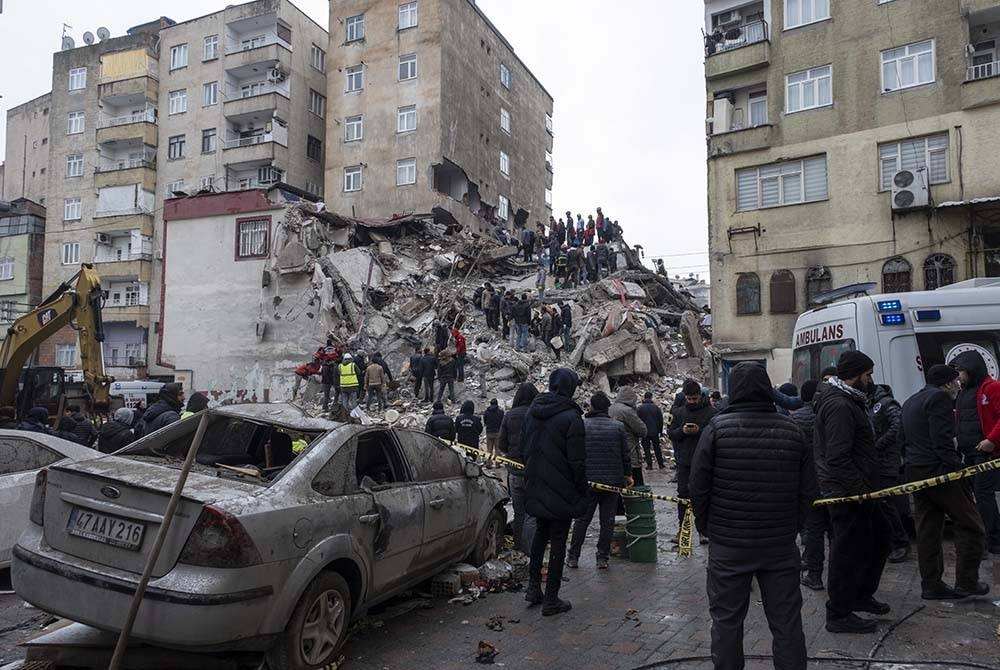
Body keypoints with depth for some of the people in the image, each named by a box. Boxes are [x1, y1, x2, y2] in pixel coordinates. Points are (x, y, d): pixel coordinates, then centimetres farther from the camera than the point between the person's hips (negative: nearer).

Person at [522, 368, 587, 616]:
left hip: (535, 490, 7)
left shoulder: (532, 411, 5)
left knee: (540, 533, 23)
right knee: (558, 541, 4)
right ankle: (551, 600, 11)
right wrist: (582, 491, -5)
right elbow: (577, 461, -17)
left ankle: (533, 587, 25)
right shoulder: (571, 417, -18)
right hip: (561, 492, -6)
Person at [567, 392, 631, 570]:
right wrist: (627, 474, 16)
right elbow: (625, 455, 3)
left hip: (587, 481, 0)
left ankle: (573, 557, 13)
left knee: (582, 519, 9)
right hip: (613, 481, 1)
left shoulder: (581, 425, -3)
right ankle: (603, 558, 11)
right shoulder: (618, 426, 1)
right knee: (607, 520, 8)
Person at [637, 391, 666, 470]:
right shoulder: (656, 407, 0)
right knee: (657, 448, 13)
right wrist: (660, 431, 14)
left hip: (644, 432, -2)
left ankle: (649, 465, 3)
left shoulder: (639, 408, -7)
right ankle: (660, 464, 15)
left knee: (646, 449, 5)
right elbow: (661, 420, 5)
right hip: (655, 432, 2)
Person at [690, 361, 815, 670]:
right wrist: (792, 528, 15)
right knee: (786, 621, 13)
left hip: (728, 544, -2)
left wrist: (705, 527, 6)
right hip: (781, 545, 2)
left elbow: (698, 485, -7)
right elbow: (808, 490, 4)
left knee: (726, 620, 10)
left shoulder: (717, 427, -9)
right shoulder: (792, 430, 0)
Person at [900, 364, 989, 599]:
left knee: (927, 529, 11)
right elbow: (943, 441, -18)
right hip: (939, 471, -9)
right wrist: (956, 471, -18)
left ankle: (931, 585, 15)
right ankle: (966, 582, 5)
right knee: (970, 526, 3)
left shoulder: (910, 402, 21)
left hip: (915, 472, 9)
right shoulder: (939, 398, -9)